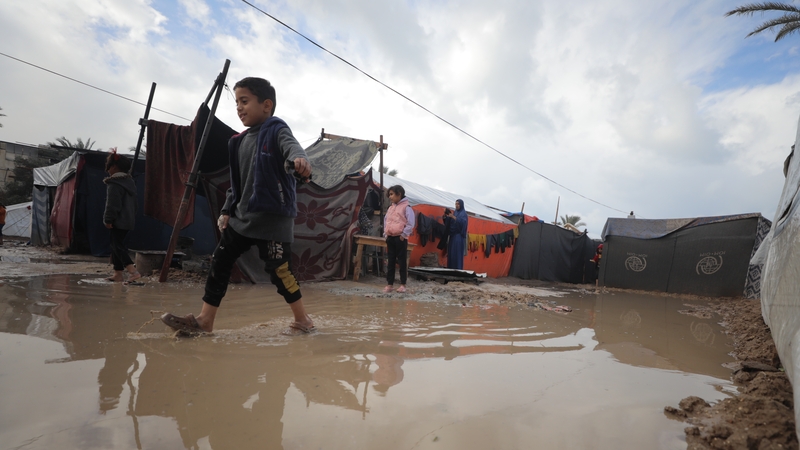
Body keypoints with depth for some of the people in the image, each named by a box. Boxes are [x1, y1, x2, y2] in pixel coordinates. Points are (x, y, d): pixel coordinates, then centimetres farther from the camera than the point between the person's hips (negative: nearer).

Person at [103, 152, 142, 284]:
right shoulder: (130, 181, 15)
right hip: (129, 220, 10)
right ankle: (118, 274, 22)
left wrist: (108, 219, -14)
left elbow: (112, 204, -19)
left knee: (118, 246, -9)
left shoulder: (114, 184, -14)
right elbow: (134, 203, 21)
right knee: (117, 245, 17)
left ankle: (133, 272, -22)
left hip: (118, 222, -10)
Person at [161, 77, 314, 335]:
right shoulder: (239, 142, 16)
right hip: (242, 217, 8)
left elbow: (292, 146, -30)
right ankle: (205, 321, 21)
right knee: (220, 263, 9)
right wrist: (227, 210, 16)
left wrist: (299, 160, -52)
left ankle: (303, 320, 15)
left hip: (274, 217, -8)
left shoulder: (277, 130, -6)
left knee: (278, 269, -4)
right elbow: (236, 182, 21)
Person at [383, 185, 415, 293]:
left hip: (400, 238, -6)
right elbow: (386, 221, 24)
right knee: (390, 261, 8)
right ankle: (389, 284, 13)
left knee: (402, 261, 0)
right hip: (390, 238, 7)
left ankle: (403, 284, 7)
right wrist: (385, 233, 14)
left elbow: (410, 224, -11)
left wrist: (404, 234, -12)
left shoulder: (406, 207, -5)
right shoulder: (390, 208, 15)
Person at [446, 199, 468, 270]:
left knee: (457, 252, -10)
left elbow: (462, 222, -21)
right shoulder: (455, 212, 17)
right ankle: (451, 269, 9)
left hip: (459, 235, -7)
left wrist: (453, 217, -27)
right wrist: (448, 217, -5)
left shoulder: (463, 213, -3)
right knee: (451, 252, 5)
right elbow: (450, 222, 14)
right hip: (452, 234, 7)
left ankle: (458, 269, -9)